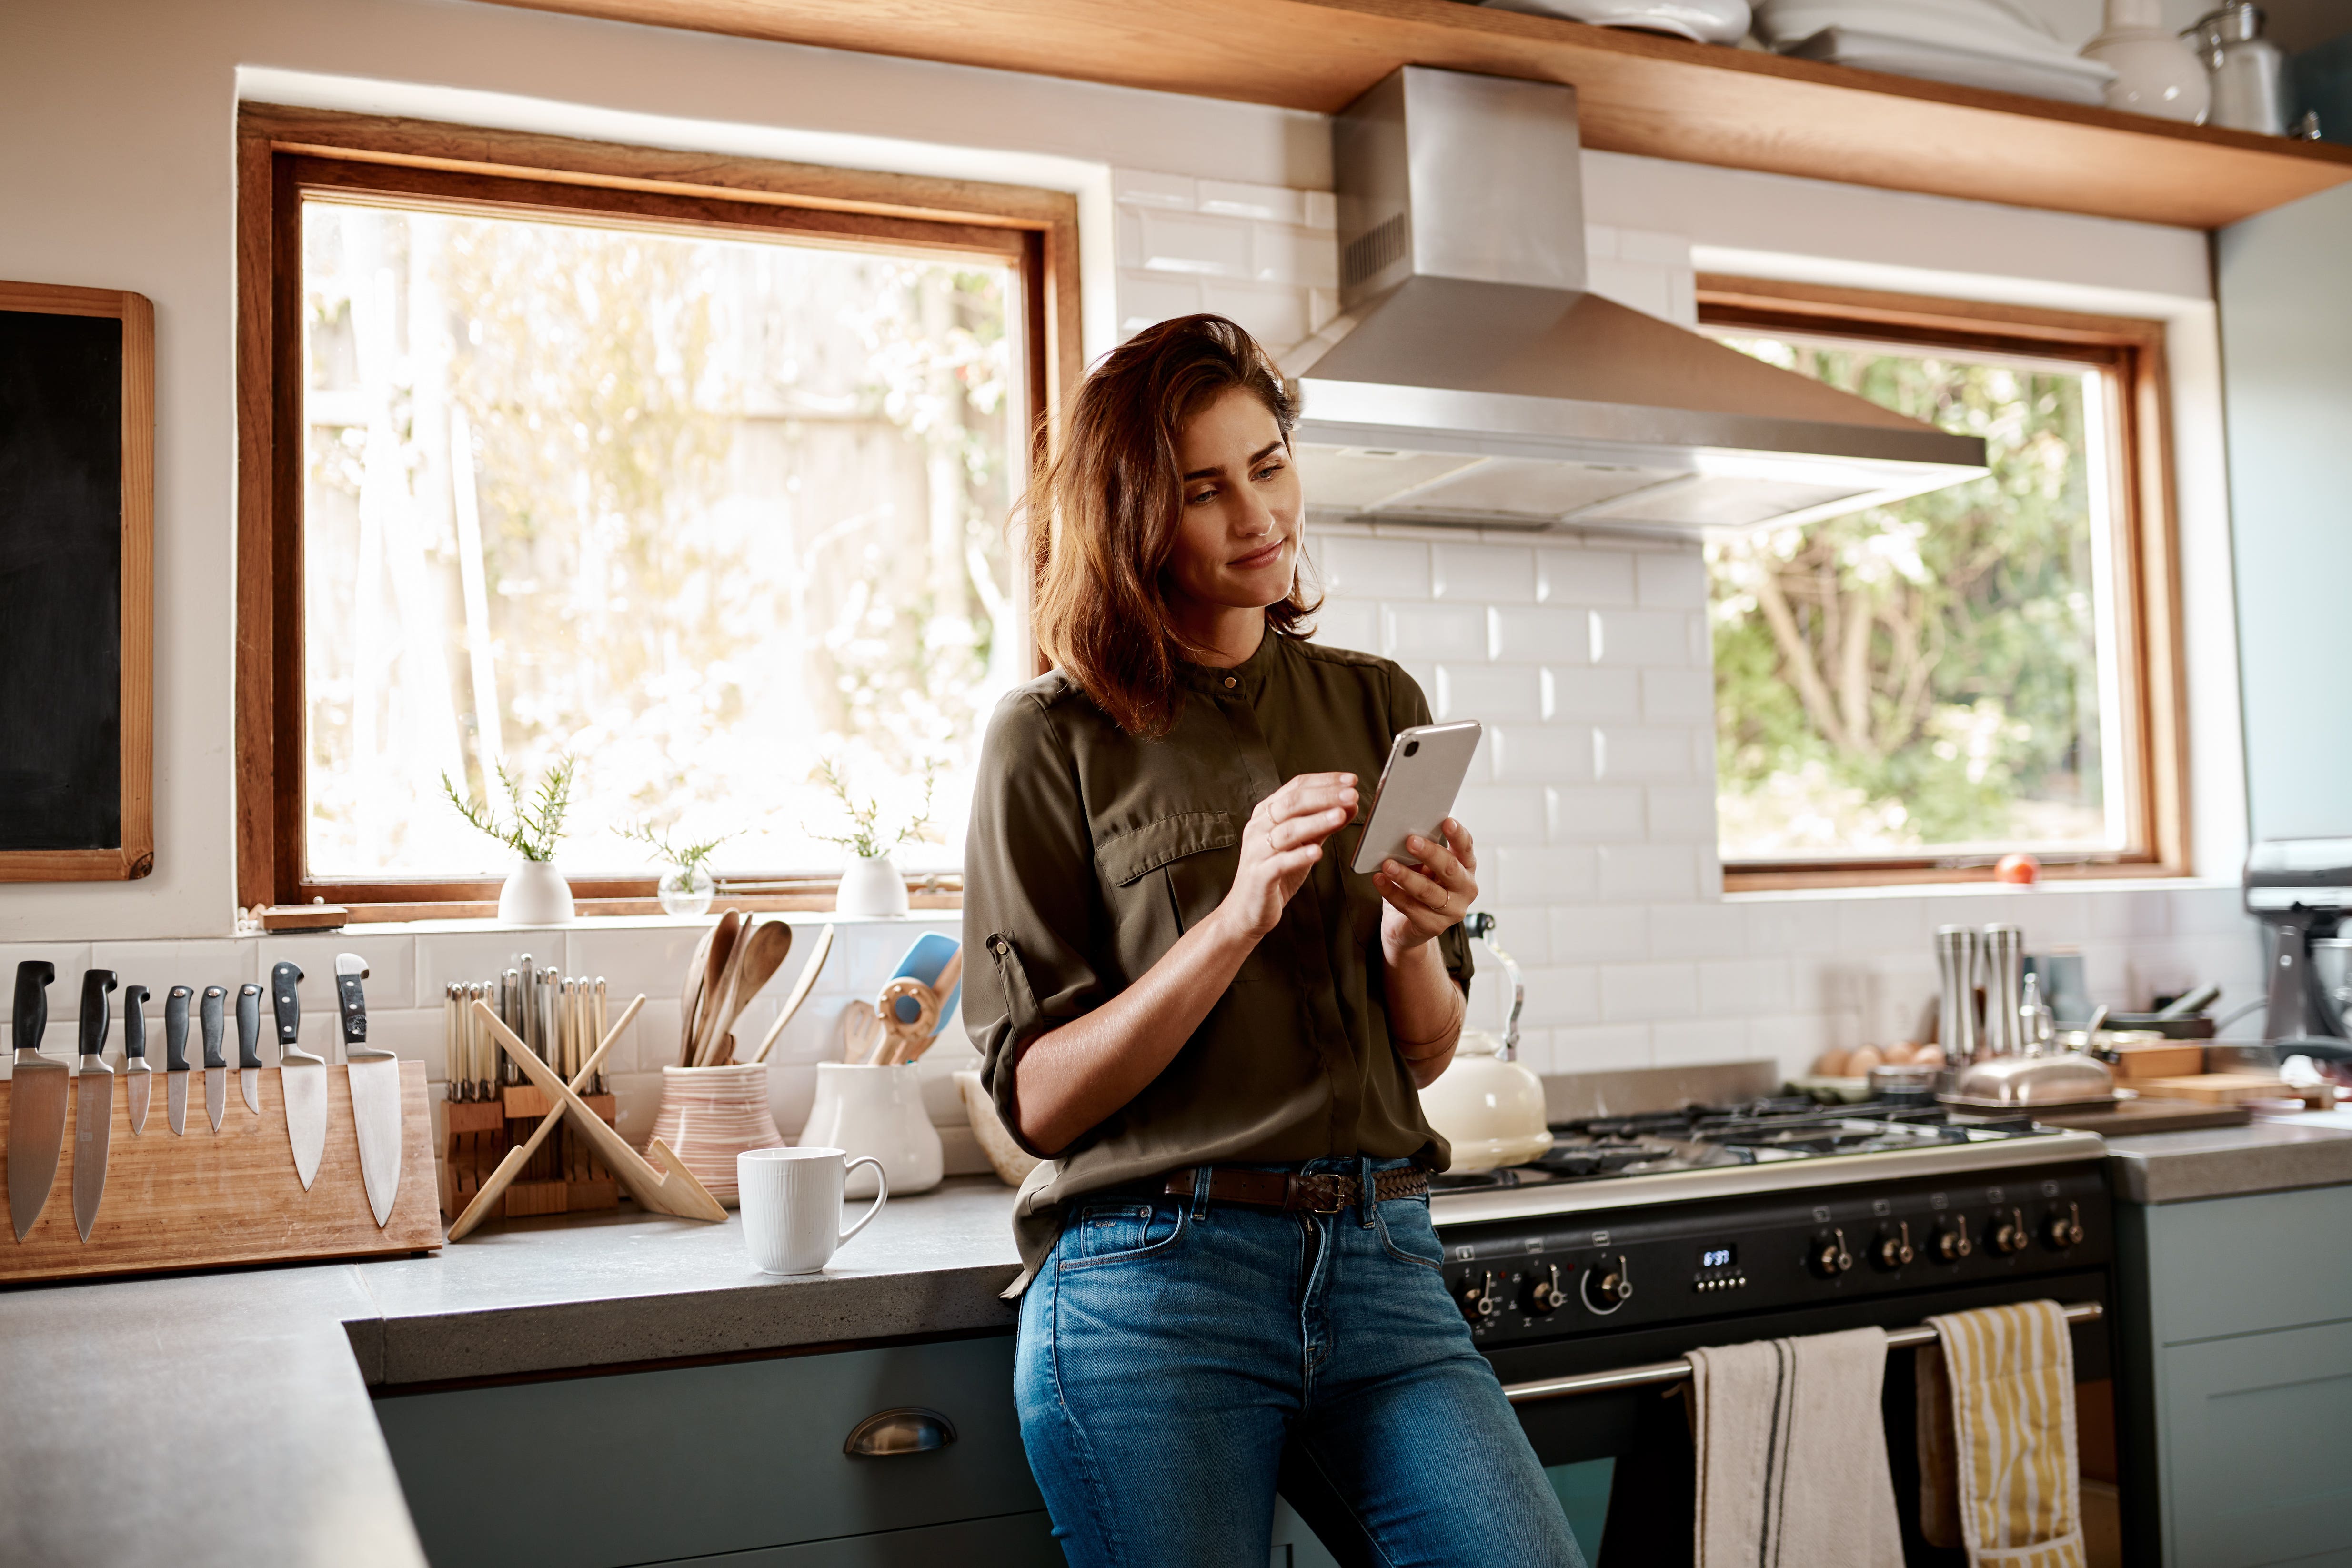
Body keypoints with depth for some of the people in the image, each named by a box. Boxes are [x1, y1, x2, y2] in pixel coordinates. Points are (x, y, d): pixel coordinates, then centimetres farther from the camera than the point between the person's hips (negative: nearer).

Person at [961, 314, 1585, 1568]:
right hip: (1152, 1283, -3)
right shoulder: (1054, 738, -1)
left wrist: (1412, 941, -10)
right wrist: (1240, 914, -17)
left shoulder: (1377, 705, 10)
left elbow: (1429, 1054, 11)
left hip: (1381, 1268, 3)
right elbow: (1038, 1101, -6)